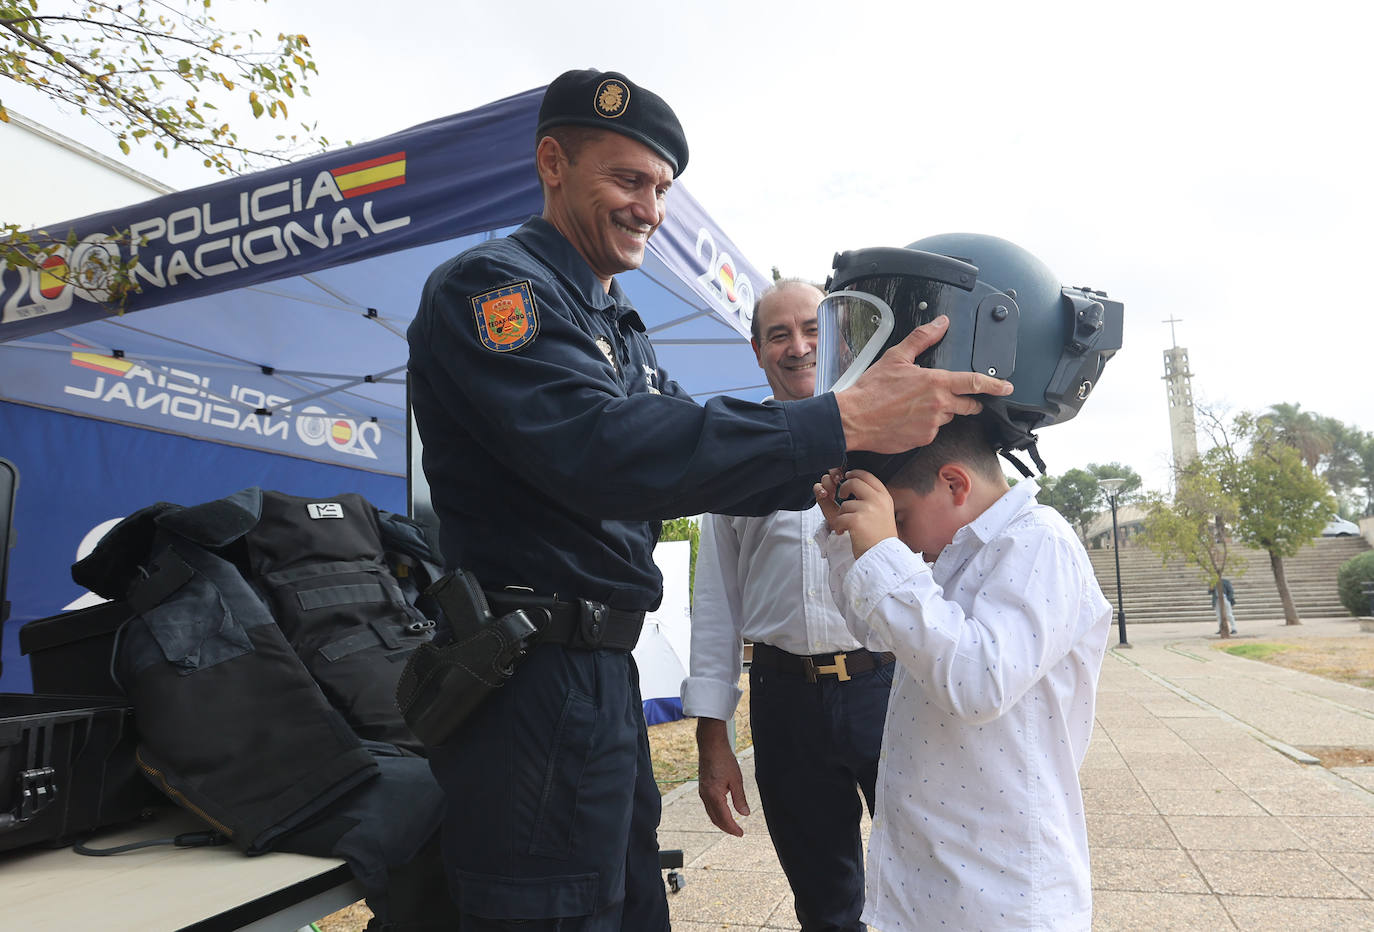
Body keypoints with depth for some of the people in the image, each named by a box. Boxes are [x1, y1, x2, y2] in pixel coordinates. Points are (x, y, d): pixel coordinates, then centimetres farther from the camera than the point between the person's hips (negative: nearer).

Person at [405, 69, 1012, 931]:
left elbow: (680, 449, 16)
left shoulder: (620, 327, 19)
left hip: (605, 674, 9)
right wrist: (840, 422, -30)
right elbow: (598, 448, -28)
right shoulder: (492, 287, -11)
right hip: (535, 675, -9)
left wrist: (824, 478, 1)